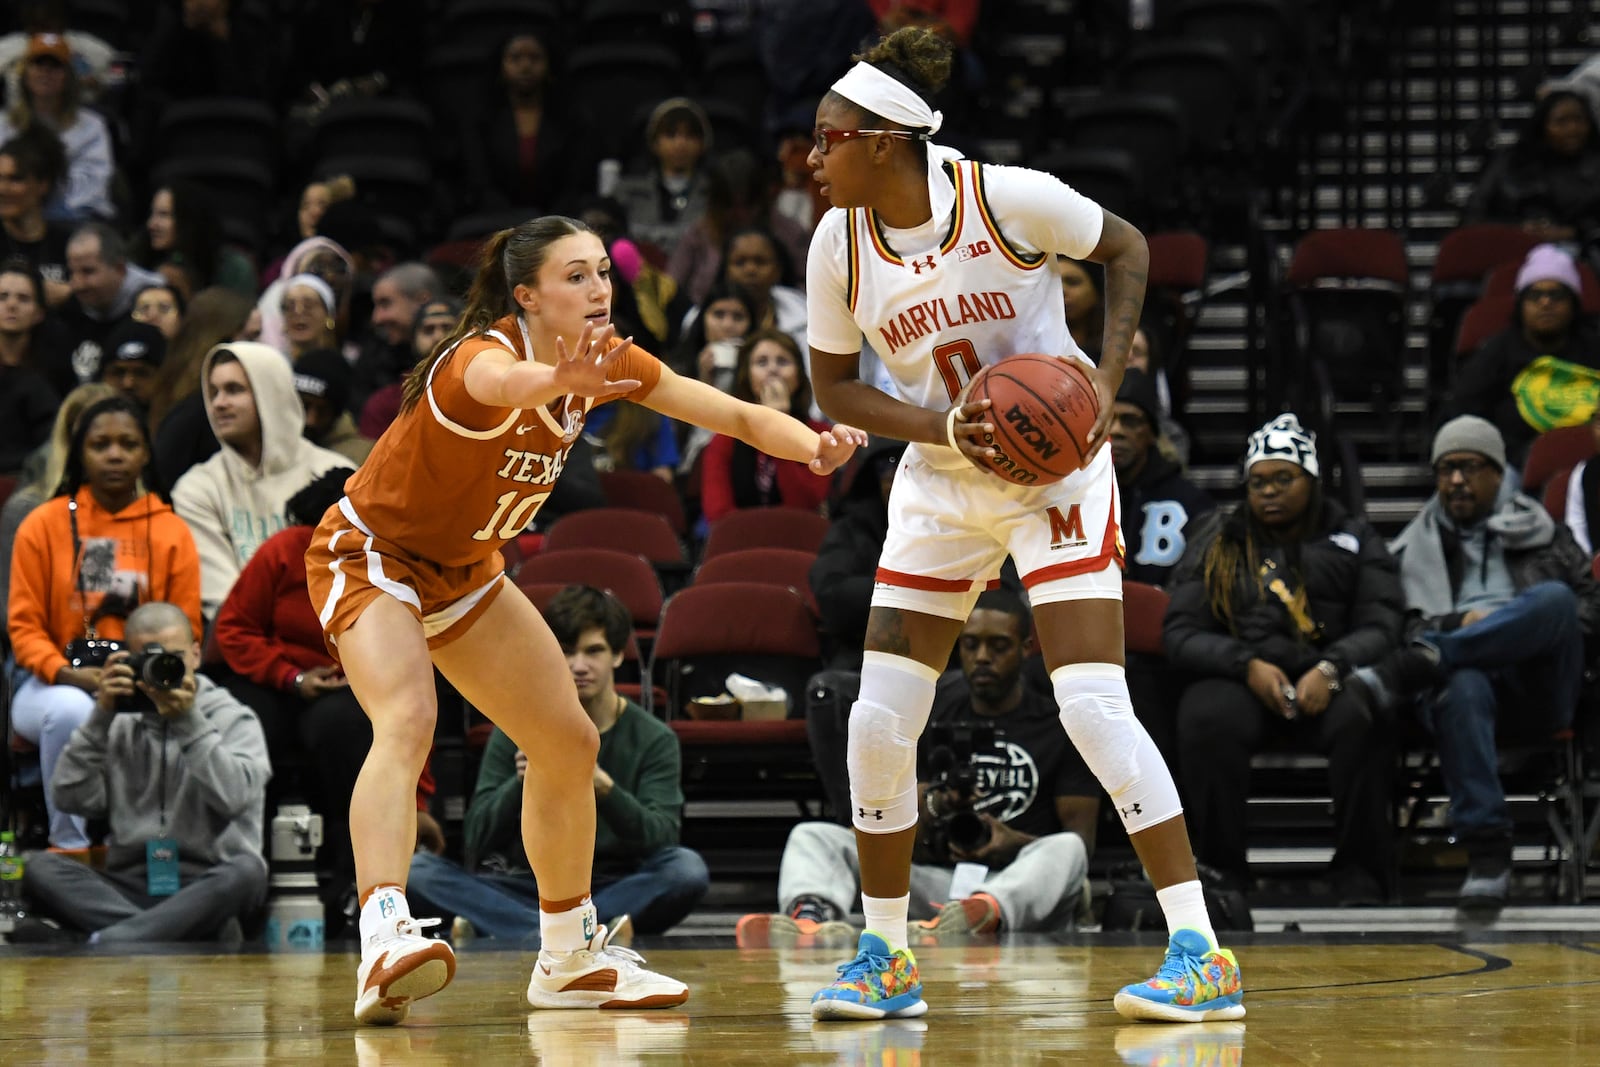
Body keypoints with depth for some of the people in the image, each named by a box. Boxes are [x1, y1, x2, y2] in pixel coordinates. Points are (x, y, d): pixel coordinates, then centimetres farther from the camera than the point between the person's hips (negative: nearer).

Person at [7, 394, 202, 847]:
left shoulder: (171, 532, 9)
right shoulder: (44, 525, 5)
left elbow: (186, 630, 8)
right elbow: (23, 624, 2)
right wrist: (68, 674, -17)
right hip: (56, 683, 0)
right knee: (70, 710, -38)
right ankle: (70, 844, -23)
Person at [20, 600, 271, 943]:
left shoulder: (234, 720, 9)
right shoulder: (120, 725, 17)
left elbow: (234, 797, -10)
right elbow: (71, 798, 2)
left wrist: (189, 722, -13)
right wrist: (101, 717, -2)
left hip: (205, 890, -3)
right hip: (130, 888, 3)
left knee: (245, 873, -36)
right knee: (40, 867, -24)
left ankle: (108, 943, -47)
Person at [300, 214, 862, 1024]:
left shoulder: (602, 361, -8)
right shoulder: (482, 353, -30)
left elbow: (737, 416, -11)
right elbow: (502, 383, -57)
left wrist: (813, 444, -32)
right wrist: (559, 380, -81)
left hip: (463, 571, 8)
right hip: (371, 554, -8)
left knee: (569, 745, 9)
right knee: (407, 721, -33)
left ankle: (570, 958, 24)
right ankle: (384, 941, -48)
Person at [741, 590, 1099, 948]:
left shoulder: (1060, 727, 8)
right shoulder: (935, 719, 17)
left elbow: (1081, 841, 2)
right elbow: (909, 837, 14)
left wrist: (1015, 845, -18)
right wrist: (934, 808, -10)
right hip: (938, 880, 3)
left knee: (1066, 851, -37)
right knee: (812, 836, -14)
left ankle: (984, 913, -70)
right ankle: (810, 915, -51)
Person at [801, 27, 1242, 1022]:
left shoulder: (1008, 197, -19)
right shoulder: (839, 244, -7)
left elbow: (1127, 248, -2)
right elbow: (836, 386, 3)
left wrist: (1106, 380, -15)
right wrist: (944, 428, -15)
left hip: (1056, 466, -5)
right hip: (939, 485, 5)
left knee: (1093, 702, -17)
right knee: (879, 722, -2)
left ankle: (1203, 954, -13)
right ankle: (886, 959, 14)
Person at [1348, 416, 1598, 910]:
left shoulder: (1541, 532, 25)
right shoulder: (1416, 548, 23)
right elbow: (1395, 624, 10)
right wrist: (1461, 624, -7)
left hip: (1537, 688, 1)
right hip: (1465, 669, -1)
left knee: (1554, 598, -32)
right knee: (1461, 684, -41)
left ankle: (1409, 668, -46)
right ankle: (1486, 854, -47)